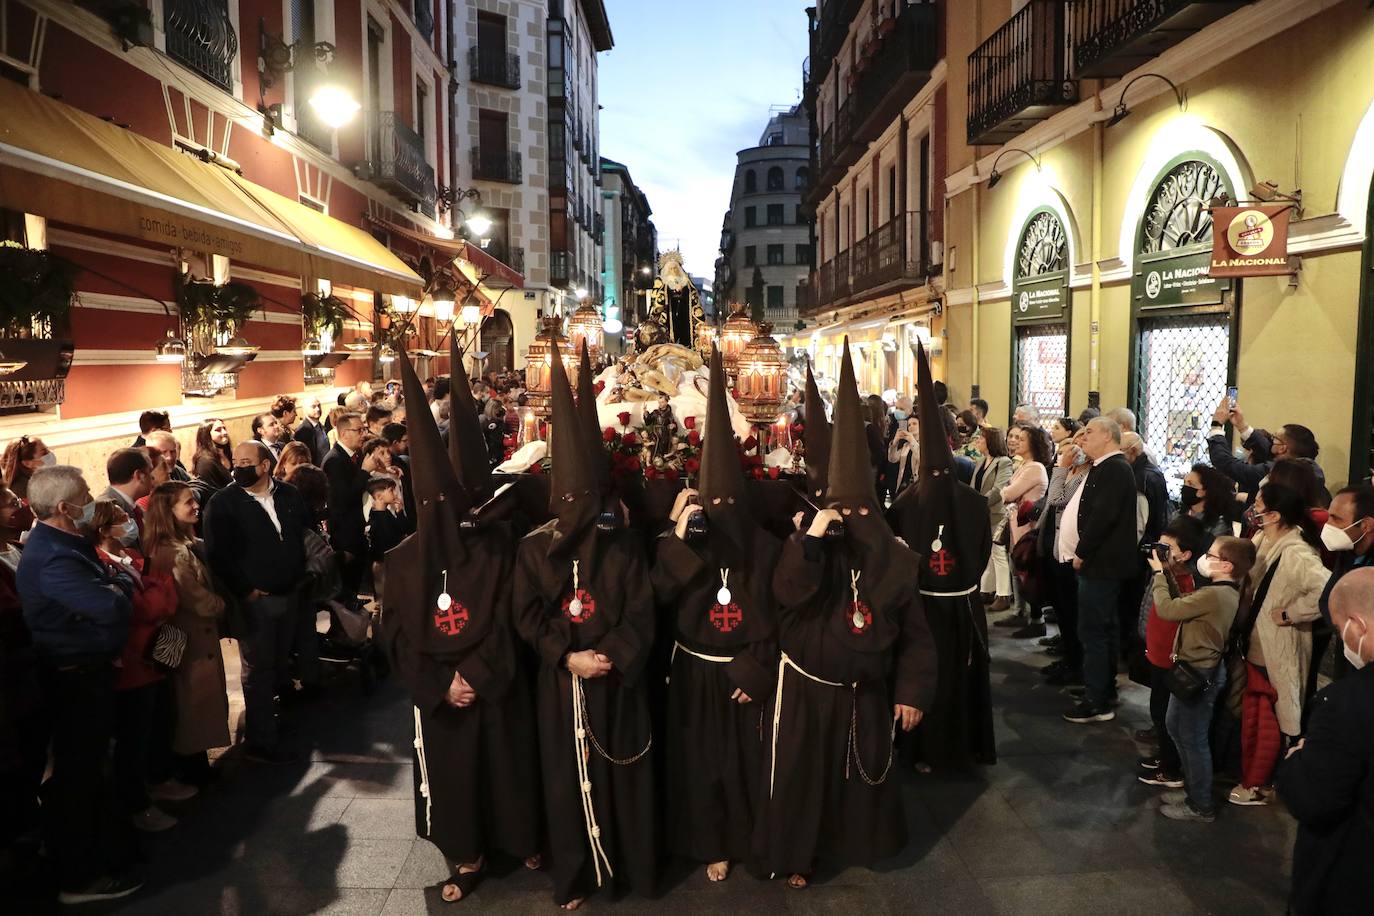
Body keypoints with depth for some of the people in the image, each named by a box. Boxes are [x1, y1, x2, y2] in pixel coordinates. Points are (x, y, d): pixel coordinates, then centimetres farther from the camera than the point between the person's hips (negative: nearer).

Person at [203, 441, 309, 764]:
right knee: (258, 670, 0)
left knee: (279, 663, 14)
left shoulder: (289, 495, 4)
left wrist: (299, 576, 8)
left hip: (289, 595, 4)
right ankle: (261, 742, 8)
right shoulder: (222, 503, -9)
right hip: (254, 600, -4)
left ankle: (268, 711, 33)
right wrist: (245, 590, -14)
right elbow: (218, 554, -12)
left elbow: (303, 535, 15)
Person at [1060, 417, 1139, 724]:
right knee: (1104, 629, 17)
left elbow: (1103, 516, -24)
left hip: (1101, 563, -10)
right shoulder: (1107, 468, 16)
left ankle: (1097, 702, 0)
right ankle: (1105, 690, 28)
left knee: (1093, 632, -6)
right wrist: (1081, 553, 10)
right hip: (1101, 562, 11)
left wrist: (1082, 553, -16)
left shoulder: (1114, 469, -16)